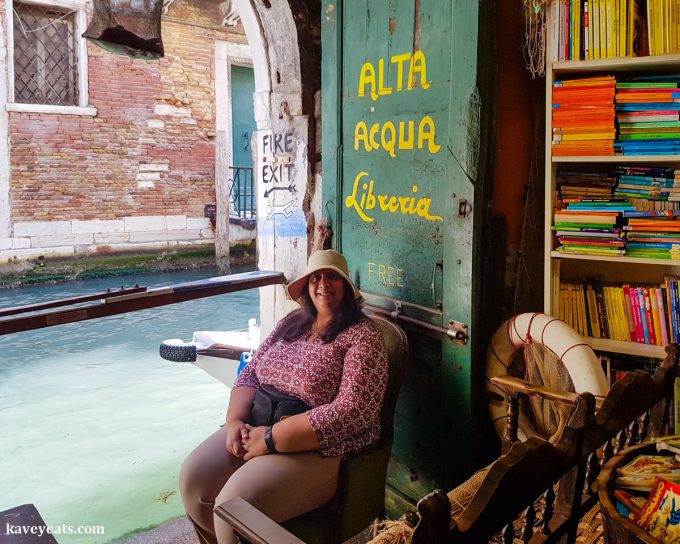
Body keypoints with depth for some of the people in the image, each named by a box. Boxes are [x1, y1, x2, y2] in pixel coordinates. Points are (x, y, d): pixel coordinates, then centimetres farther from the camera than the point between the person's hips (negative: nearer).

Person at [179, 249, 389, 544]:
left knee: (235, 505, -25)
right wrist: (235, 420, -7)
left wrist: (271, 439, -20)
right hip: (258, 430, 7)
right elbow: (250, 373, 14)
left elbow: (352, 411, -20)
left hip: (322, 449, -7)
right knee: (194, 477, -10)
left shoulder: (362, 336, -9)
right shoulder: (293, 322, 12)